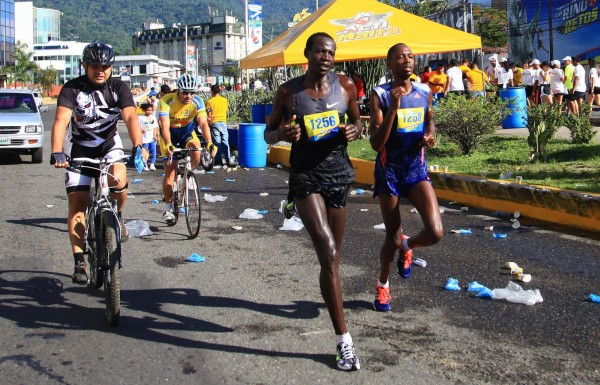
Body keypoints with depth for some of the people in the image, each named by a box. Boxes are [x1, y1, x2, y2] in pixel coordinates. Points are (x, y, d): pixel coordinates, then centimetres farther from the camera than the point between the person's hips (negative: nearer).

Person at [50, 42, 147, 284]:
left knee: (118, 180, -31)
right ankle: (79, 262, -2)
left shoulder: (118, 87, -11)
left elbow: (130, 117, -24)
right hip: (81, 148, 0)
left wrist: (138, 146, -41)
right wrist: (57, 152, -44)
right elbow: (61, 120, -27)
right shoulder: (72, 88, -14)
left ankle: (117, 216, 1)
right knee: (77, 204, -8)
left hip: (109, 144, 0)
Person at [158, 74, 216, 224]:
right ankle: (168, 209, 3)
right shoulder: (166, 101, -29)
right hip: (170, 134, -2)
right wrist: (168, 145, -53)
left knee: (196, 153, -30)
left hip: (187, 131, 2)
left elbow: (203, 123, -28)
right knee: (170, 171, -6)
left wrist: (209, 143, -44)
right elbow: (165, 126, -37)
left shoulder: (197, 102, -21)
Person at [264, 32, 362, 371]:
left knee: (333, 257, 13)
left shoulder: (345, 85, 2)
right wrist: (282, 133, -19)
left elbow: (357, 120, 16)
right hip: (306, 176, -3)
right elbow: (268, 134, 5)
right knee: (329, 254, -17)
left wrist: (355, 131, -8)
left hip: (339, 174, 4)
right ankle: (345, 340, -15)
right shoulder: (289, 92, -4)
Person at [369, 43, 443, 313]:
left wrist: (430, 136, -2)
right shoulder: (380, 95, -11)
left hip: (417, 170, 3)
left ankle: (407, 246, 21)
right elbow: (376, 144, -18)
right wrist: (393, 108, -27)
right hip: (389, 172, -3)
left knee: (435, 232, -15)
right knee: (392, 237, 7)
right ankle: (382, 284, 35)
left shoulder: (424, 93, 2)